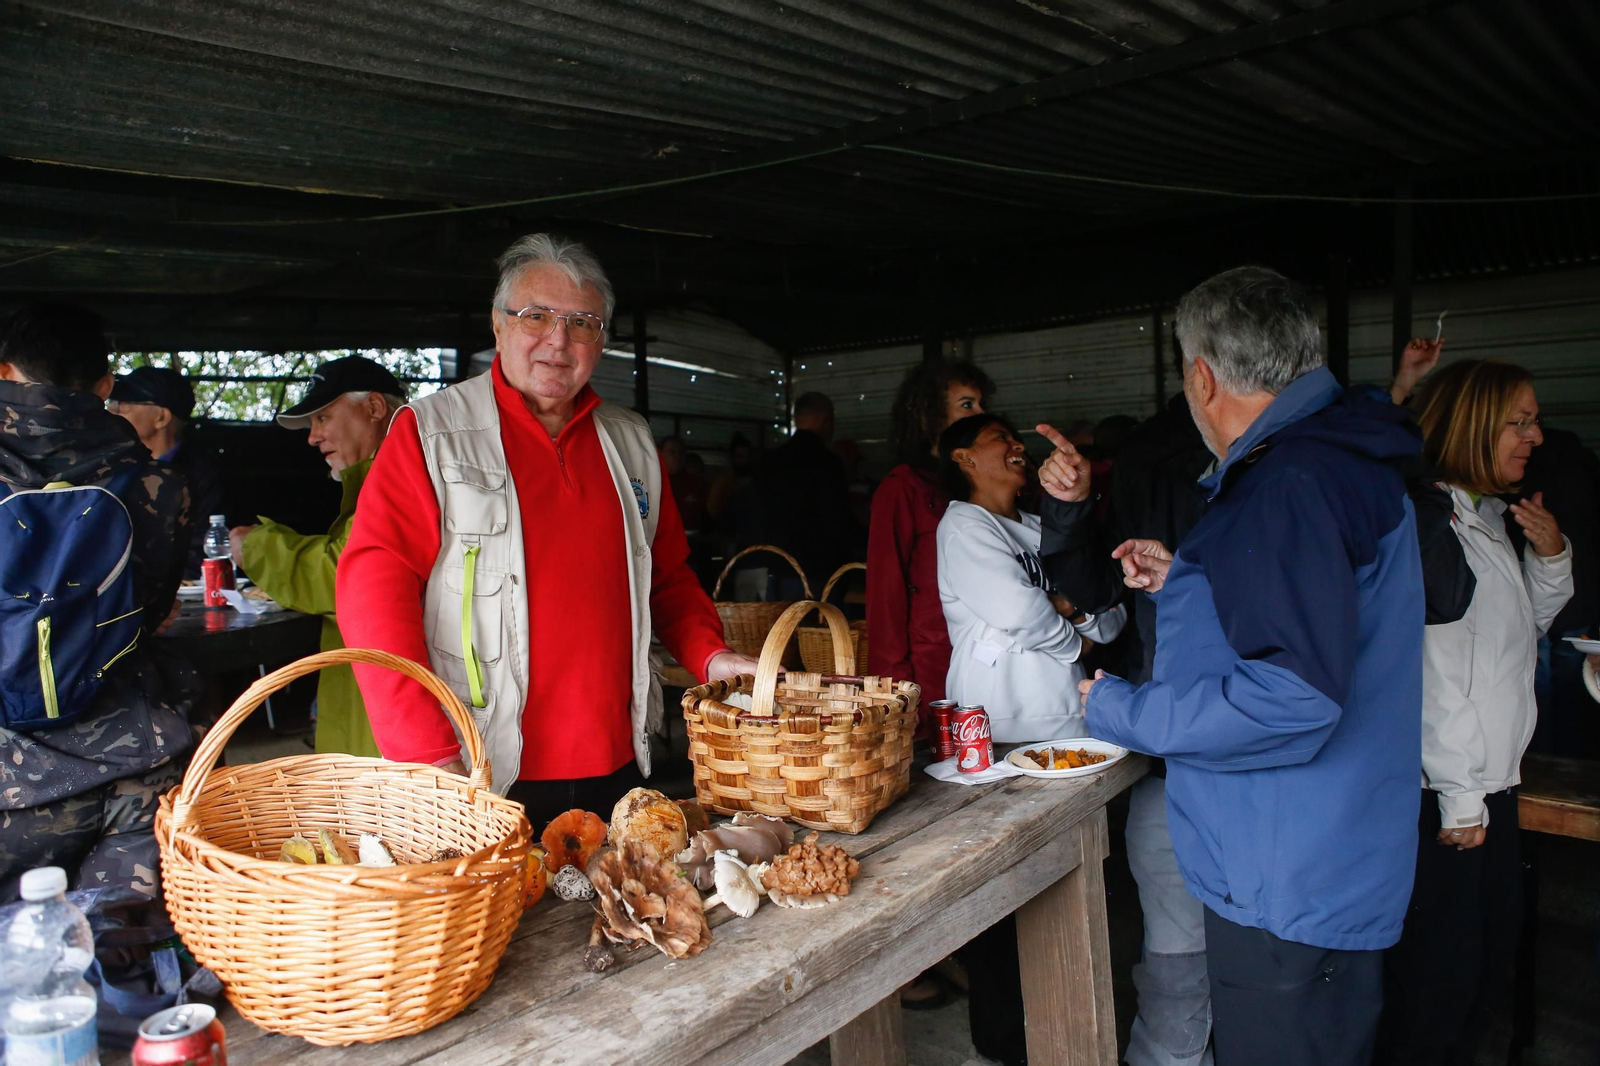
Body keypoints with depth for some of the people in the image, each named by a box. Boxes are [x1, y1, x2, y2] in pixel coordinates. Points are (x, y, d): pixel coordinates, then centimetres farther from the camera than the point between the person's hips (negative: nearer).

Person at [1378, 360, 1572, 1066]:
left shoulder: (1490, 517, 11)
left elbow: (1529, 622, 24)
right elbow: (1435, 676, -21)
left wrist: (1551, 554, 6)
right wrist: (1458, 796, -18)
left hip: (1492, 777, 10)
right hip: (1447, 792, -10)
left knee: (1493, 955, 19)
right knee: (1444, 970, 2)